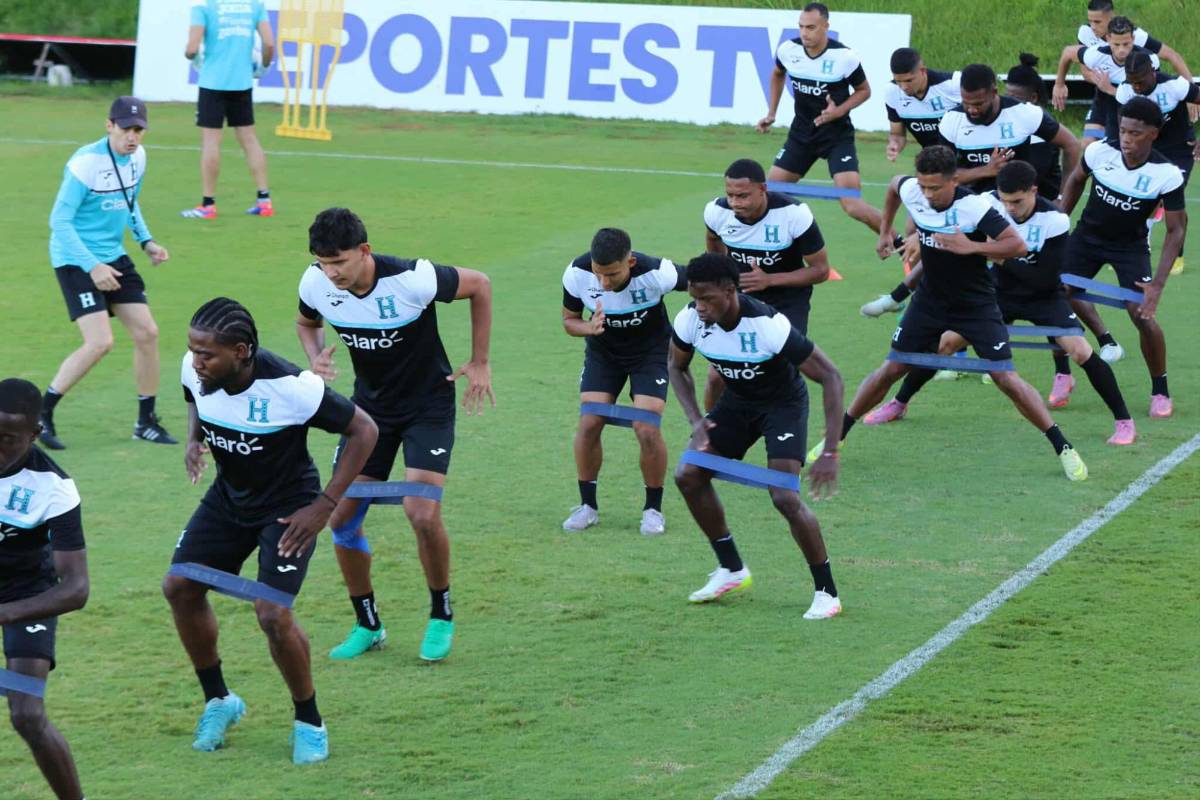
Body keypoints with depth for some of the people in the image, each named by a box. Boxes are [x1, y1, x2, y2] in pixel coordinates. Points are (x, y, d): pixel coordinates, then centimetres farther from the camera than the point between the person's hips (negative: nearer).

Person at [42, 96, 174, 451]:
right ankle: (40, 414, -4)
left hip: (114, 258, 8)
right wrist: (92, 267, -24)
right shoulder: (86, 163, -21)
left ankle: (146, 421, 19)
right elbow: (60, 221, -20)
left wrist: (146, 240, 7)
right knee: (100, 343, -18)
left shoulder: (138, 157, 2)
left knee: (147, 333, 4)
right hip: (75, 261, -8)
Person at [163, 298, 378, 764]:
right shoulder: (195, 371, -15)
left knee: (272, 612, -19)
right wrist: (194, 441, -9)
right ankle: (218, 700, 22)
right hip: (228, 498, 6)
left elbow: (363, 431, -20)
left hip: (287, 507, -6)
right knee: (179, 587, 1)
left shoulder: (289, 388, -32)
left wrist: (325, 506, -20)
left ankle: (309, 722, 5)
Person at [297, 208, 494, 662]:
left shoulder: (412, 280, -28)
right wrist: (316, 359, -13)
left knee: (422, 513, -19)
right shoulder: (316, 284, -15)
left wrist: (479, 362, -6)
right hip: (370, 404, 5)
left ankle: (441, 616, 6)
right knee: (341, 518, -2)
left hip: (428, 405, -5)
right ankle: (367, 625, 16)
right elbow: (307, 324, 10)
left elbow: (479, 285, -10)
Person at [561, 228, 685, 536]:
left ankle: (653, 509, 5)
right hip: (602, 352, 3)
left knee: (647, 429, -16)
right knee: (588, 424, -10)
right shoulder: (577, 274, -25)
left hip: (650, 351, -2)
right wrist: (589, 328, -29)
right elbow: (569, 320, -8)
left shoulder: (656, 273, -33)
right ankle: (587, 505, 9)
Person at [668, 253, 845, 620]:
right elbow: (677, 367, 4)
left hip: (783, 404, -6)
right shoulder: (690, 320, -19)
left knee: (785, 497, -21)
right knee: (688, 476, -3)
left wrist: (830, 453, -33)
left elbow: (830, 376, -29)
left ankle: (827, 593, -4)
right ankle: (732, 571, 14)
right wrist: (696, 420, -14)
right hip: (737, 401, 6)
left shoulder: (768, 325, -35)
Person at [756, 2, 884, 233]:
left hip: (837, 135, -4)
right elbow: (778, 75, 17)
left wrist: (839, 111, -19)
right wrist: (771, 114, 11)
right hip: (801, 133, 4)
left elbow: (864, 90, -2)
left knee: (853, 206, -16)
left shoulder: (845, 57, -20)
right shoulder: (788, 50, -8)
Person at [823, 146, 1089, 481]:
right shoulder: (911, 192, -12)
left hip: (977, 305, -4)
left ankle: (1064, 449, -1)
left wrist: (970, 246, -38)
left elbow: (1018, 245, -30)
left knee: (1005, 378, -11)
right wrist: (885, 231, 15)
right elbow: (894, 184, 14)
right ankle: (835, 437, 20)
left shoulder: (974, 207, -27)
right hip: (930, 300, 4)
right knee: (891, 369, 7)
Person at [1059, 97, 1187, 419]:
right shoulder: (1100, 151, -20)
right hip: (1087, 235, 3)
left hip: (1130, 246, -3)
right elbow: (1076, 179, 4)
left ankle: (1160, 392, 5)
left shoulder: (1167, 175, -26)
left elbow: (1176, 230, -19)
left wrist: (1158, 284, -26)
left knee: (1143, 315, -17)